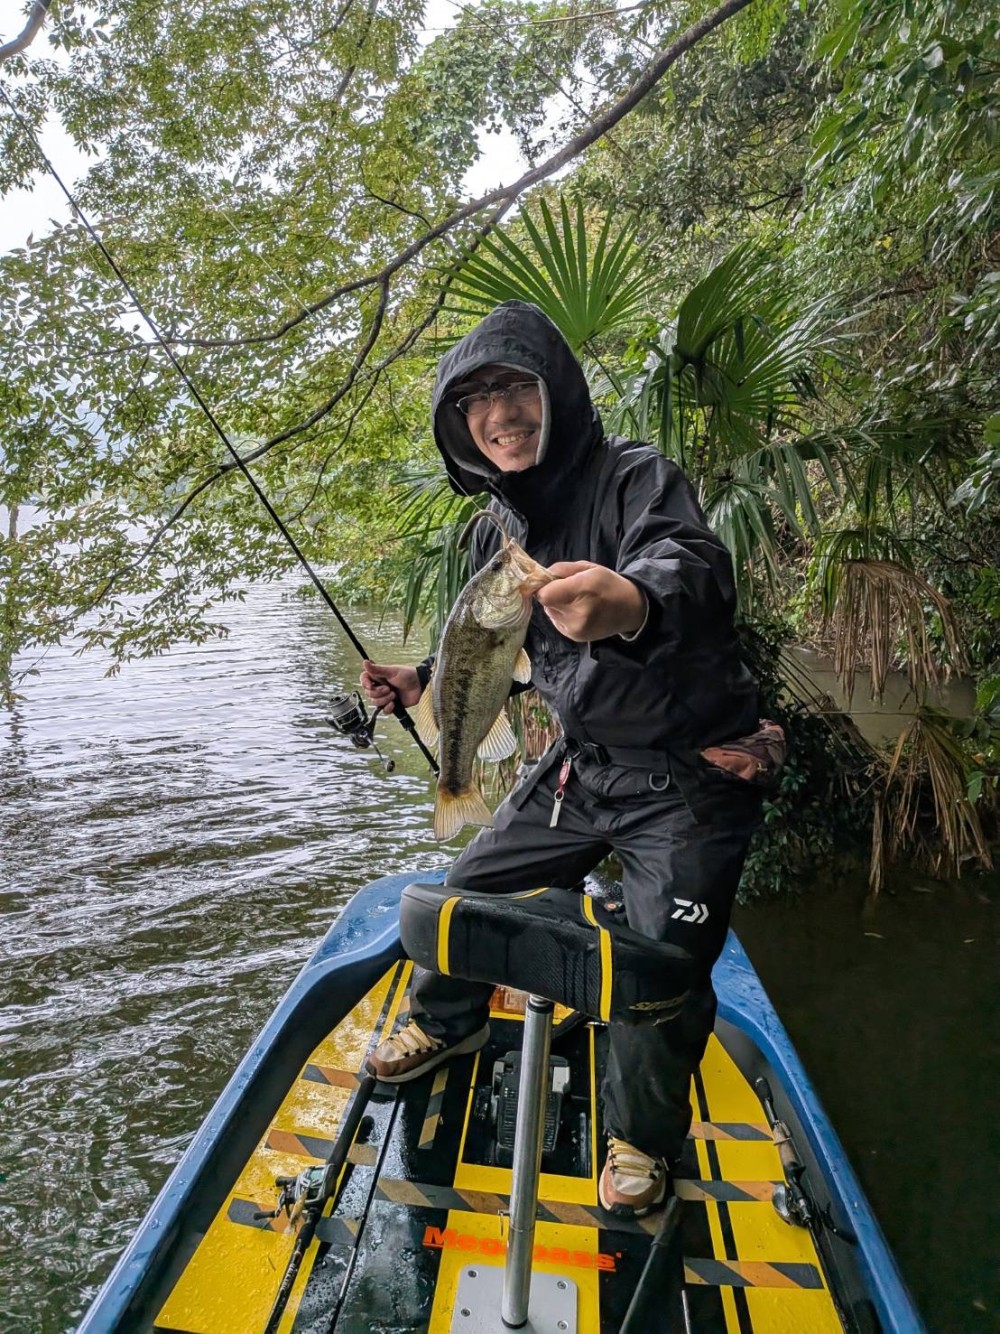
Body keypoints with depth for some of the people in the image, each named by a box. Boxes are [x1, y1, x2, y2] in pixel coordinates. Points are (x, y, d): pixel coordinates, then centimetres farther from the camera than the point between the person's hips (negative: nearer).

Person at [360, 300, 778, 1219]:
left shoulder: (636, 477, -19)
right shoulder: (502, 529, 4)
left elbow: (695, 564, -41)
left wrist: (637, 600, -63)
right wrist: (422, 682, 1)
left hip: (690, 781, -6)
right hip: (583, 768, 7)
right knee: (473, 886, 15)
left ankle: (642, 1138, 28)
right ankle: (448, 1023, 46)